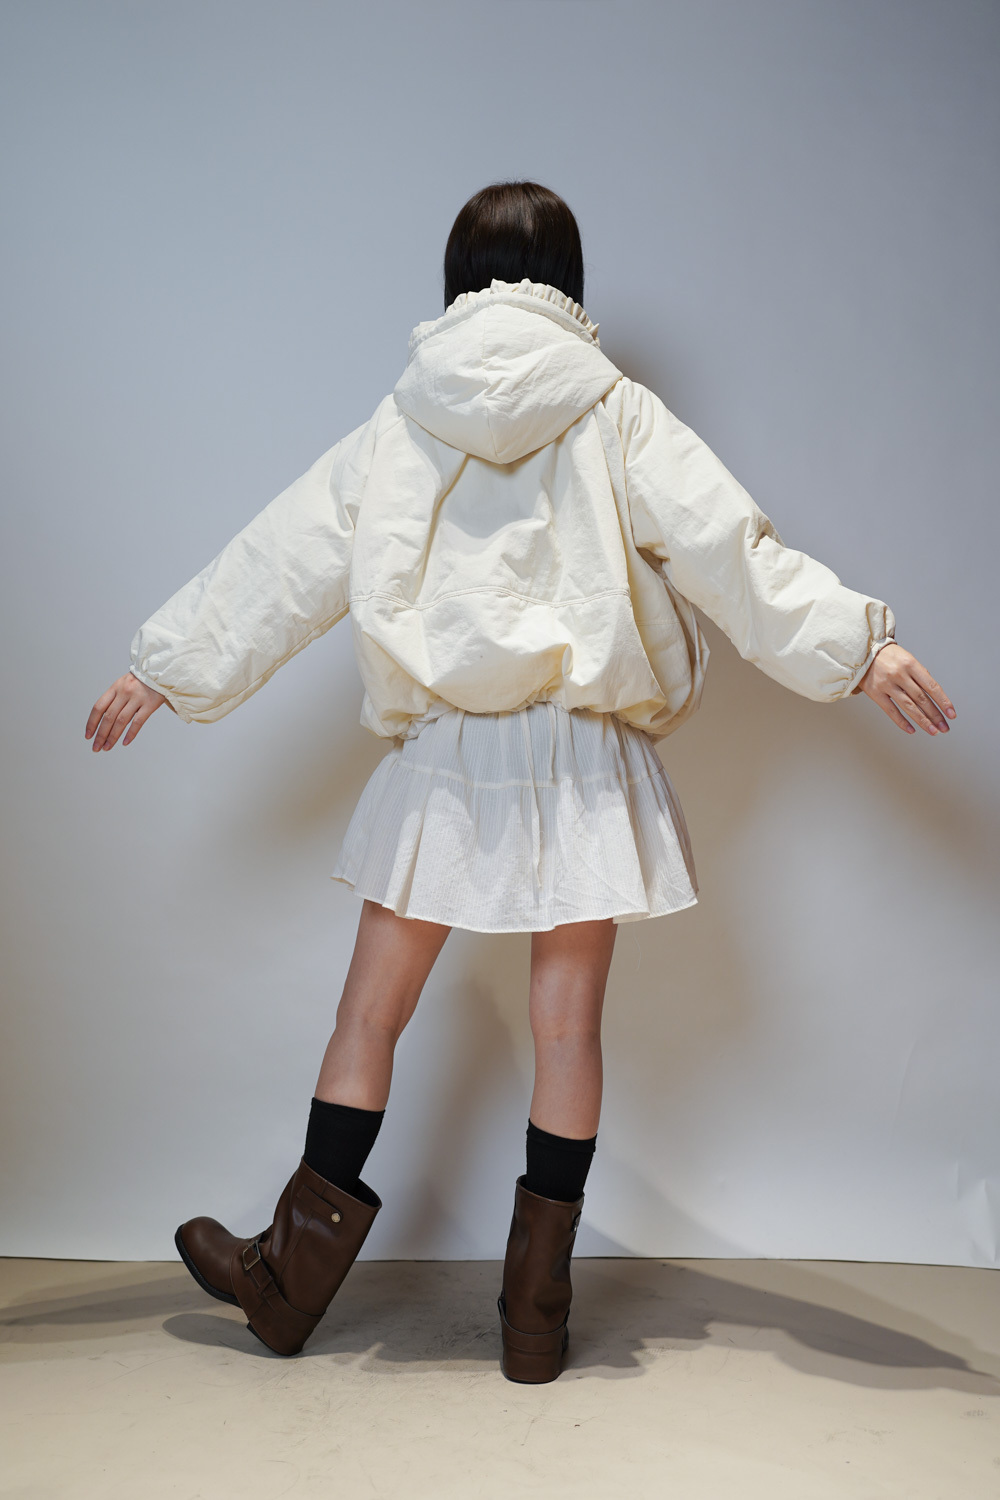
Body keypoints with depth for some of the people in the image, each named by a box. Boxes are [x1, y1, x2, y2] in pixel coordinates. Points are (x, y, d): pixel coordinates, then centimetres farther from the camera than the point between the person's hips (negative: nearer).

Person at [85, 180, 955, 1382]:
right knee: (568, 1024, 7)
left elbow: (281, 560, 8)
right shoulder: (618, 416, -1)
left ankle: (293, 1273, 23)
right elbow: (726, 545, -8)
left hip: (443, 758, 1)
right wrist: (855, 647, -4)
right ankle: (536, 1312, 18)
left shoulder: (400, 424, 5)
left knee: (371, 1011, 12)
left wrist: (166, 665, 18)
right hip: (582, 756, -1)